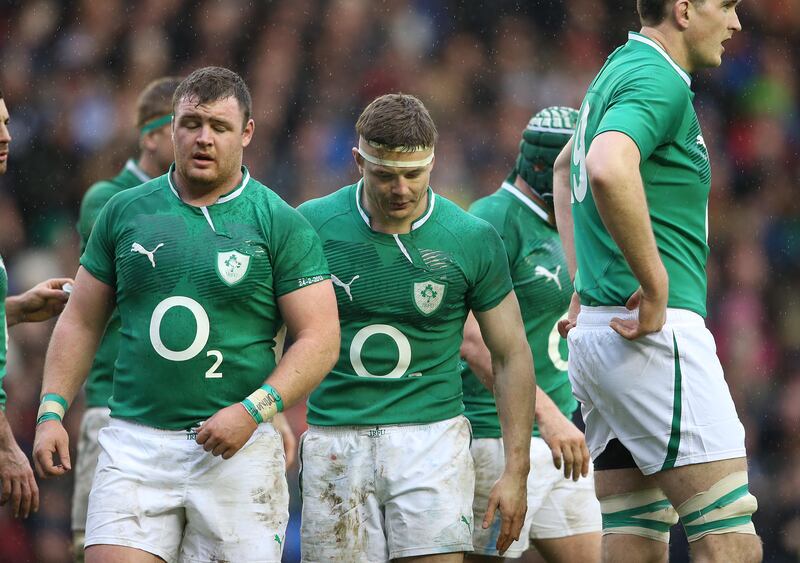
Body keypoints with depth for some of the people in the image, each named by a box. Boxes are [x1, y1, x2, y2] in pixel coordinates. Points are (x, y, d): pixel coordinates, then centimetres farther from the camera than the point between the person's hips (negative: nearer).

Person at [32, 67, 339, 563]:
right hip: (133, 443, 2)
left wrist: (254, 411, -15)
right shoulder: (124, 211, 10)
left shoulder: (281, 224, 1)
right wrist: (52, 412, 5)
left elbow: (320, 339, -3)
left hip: (239, 451, -2)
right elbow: (81, 322, 16)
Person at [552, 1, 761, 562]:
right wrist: (656, 285, -24)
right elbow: (608, 169, -33)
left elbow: (566, 167, 37)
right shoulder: (658, 80, -12)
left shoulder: (619, 72, 19)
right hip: (657, 336, -10)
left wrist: (585, 284, 28)